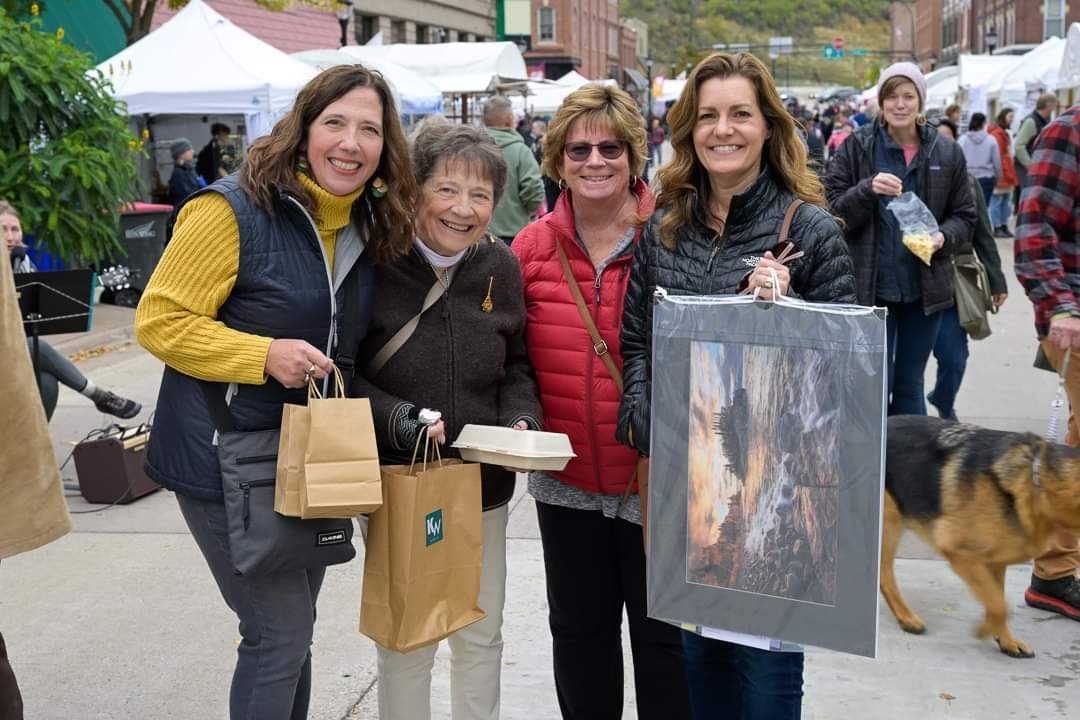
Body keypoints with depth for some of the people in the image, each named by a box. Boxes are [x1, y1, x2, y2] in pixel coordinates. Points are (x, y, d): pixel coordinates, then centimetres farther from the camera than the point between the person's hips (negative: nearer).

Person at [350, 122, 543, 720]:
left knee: (482, 638, 17)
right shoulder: (377, 263, -15)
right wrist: (396, 419, -25)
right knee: (405, 643, 10)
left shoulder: (500, 267, -2)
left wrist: (520, 420, -10)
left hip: (484, 488, 4)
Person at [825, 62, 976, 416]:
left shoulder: (946, 152, 4)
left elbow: (964, 216, 9)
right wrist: (868, 190, -21)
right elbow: (835, 212, -3)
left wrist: (943, 237, -12)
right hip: (871, 287, -2)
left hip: (925, 288, 2)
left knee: (910, 386, 13)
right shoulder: (856, 147, -2)